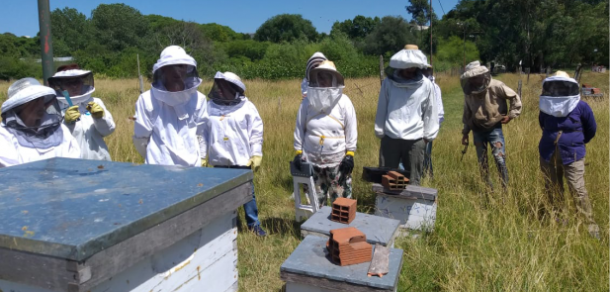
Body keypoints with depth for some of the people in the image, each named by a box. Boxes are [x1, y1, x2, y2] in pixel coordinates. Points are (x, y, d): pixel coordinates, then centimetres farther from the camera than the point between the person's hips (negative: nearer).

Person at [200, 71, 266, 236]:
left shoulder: (246, 107, -5)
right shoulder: (210, 107, 3)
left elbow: (256, 132, -3)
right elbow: (203, 133, 6)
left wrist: (256, 155, -6)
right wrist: (202, 156, 5)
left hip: (241, 159, -2)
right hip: (219, 160, 3)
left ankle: (254, 224, 21)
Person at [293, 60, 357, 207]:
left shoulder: (343, 102, -4)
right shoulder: (307, 102, 1)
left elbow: (351, 130, -2)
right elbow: (299, 129, 6)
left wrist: (350, 154, -6)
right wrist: (298, 152, 2)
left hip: (337, 161, -2)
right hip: (311, 160, 2)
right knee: (315, 202, 14)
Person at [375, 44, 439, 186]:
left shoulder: (426, 85, 0)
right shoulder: (388, 82, 1)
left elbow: (430, 112, 5)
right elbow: (381, 109, 6)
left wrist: (427, 135, 4)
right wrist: (380, 131, 7)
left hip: (415, 140, 0)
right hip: (390, 138, 1)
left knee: (413, 181, 11)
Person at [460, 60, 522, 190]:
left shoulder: (495, 86, -17)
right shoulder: (468, 92, -3)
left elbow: (515, 98, -6)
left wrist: (511, 115, -8)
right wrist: (465, 132, 9)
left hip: (494, 129, -4)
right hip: (478, 130, 4)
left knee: (500, 159, -10)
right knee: (482, 162, 9)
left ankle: (506, 189, 3)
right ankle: (487, 189, 24)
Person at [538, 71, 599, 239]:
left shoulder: (581, 107, -10)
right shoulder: (545, 107, 0)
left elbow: (591, 129, 7)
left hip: (572, 155, -3)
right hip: (548, 154, 4)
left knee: (578, 192, -6)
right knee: (552, 190, 14)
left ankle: (590, 225, 6)